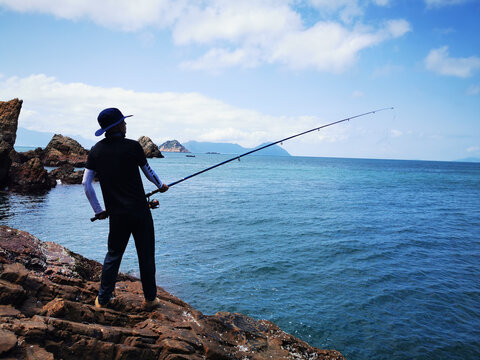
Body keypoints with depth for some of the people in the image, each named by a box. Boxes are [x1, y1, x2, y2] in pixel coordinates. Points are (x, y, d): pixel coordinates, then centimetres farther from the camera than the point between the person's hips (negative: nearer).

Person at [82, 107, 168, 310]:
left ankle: (102, 299, 26)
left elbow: (86, 183, 4)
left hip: (116, 214, 4)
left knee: (113, 254, 18)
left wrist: (98, 210, 14)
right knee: (146, 255, 9)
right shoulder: (132, 147, -8)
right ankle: (150, 299, 20)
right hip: (139, 211, -3)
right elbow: (148, 172, 6)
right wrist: (160, 186, 25)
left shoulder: (96, 151, 3)